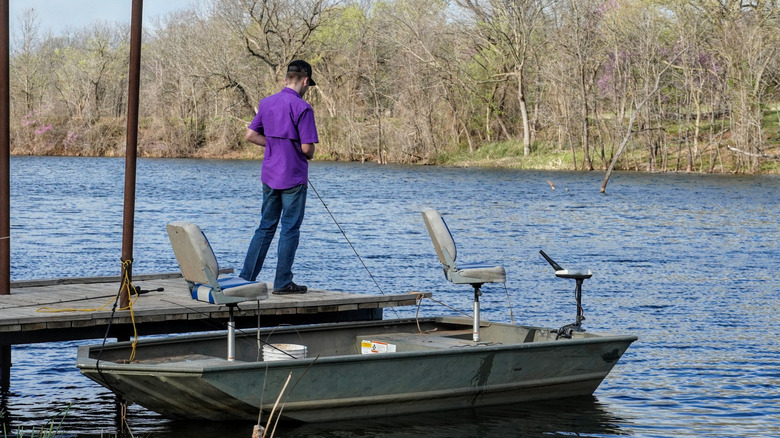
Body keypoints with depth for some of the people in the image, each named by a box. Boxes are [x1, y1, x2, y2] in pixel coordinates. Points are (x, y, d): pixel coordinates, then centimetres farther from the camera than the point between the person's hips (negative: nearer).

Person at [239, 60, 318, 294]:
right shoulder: (302, 108, -15)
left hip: (269, 176, 6)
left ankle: (246, 276, 12)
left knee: (266, 226, 14)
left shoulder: (267, 103, 6)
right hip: (293, 178, -6)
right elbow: (307, 148, -18)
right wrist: (308, 155, 5)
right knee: (290, 229, 2)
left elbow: (251, 135, 10)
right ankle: (283, 282, 4)